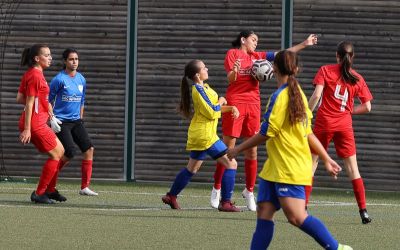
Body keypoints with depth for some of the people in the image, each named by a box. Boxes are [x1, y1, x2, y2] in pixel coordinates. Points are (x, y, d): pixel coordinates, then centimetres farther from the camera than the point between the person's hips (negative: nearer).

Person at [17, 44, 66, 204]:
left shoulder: (31, 74, 15)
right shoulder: (35, 75, -14)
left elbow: (20, 99, 15)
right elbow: (29, 103, -18)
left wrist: (44, 103, 13)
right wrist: (27, 129, -20)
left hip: (39, 123, 10)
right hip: (35, 123, -10)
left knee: (59, 151, 17)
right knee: (55, 154, -5)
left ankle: (49, 190, 23)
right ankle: (39, 193, -1)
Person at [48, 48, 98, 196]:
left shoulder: (81, 79, 9)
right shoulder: (59, 79, -9)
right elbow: (48, 100, -4)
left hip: (76, 121, 6)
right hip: (61, 122, -6)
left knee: (89, 149, -10)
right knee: (70, 153, -15)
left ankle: (84, 187, -5)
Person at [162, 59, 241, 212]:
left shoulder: (204, 87, 14)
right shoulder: (199, 90, -16)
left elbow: (215, 107, 19)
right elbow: (212, 112, -19)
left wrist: (230, 108, 3)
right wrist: (220, 102, -1)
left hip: (197, 135, 10)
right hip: (205, 135, -10)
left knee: (192, 168, 20)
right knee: (231, 163, -6)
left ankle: (171, 196, 24)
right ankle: (225, 203, -7)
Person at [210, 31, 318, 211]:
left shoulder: (257, 56, 15)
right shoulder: (233, 54, 1)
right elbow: (230, 78, -9)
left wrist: (304, 44, 7)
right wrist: (235, 71, -31)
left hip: (253, 105, 5)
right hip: (235, 102, -5)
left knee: (252, 151, 4)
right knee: (228, 148, -2)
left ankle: (249, 191, 11)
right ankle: (216, 189, 6)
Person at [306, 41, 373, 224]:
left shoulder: (325, 70, -1)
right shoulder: (357, 78, 6)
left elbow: (316, 95, -13)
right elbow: (367, 107, 4)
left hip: (324, 122, -2)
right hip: (345, 125, 2)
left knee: (311, 162, 7)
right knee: (352, 166, 7)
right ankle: (363, 211, 2)